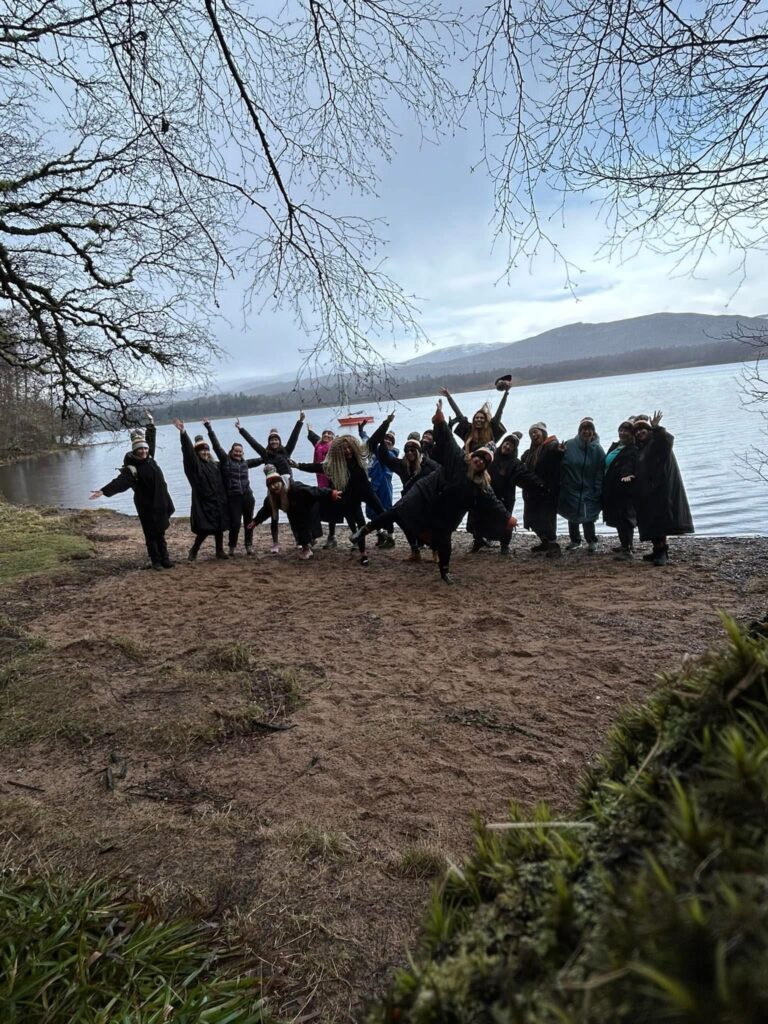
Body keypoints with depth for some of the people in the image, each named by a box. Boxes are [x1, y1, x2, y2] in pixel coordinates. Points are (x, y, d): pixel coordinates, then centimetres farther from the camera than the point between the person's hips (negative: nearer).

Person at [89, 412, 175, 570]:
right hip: (147, 507, -7)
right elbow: (120, 481, -30)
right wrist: (104, 491, -44)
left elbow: (151, 439, 19)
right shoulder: (131, 469, -16)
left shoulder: (149, 458, 4)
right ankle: (156, 561, 11)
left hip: (160, 504, 7)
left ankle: (165, 559, 21)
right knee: (151, 535, 3)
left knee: (160, 534, 14)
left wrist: (151, 424, 28)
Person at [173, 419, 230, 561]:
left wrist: (223, 499, 14)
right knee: (205, 528, -7)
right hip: (203, 502, -6)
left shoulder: (215, 465, 13)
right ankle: (193, 551, 10)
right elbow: (188, 451, -22)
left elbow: (221, 484, 18)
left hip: (217, 501, 6)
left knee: (219, 527, 9)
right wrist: (183, 433, -35)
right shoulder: (195, 464, -6)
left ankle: (220, 551, 22)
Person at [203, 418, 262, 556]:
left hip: (247, 497, 4)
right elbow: (216, 445, -4)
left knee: (249, 522, 10)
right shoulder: (225, 460, 0)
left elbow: (259, 461, 28)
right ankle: (232, 547, 16)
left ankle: (249, 546, 23)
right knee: (235, 524, -5)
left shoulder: (245, 462, 12)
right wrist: (209, 427, -7)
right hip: (233, 498, -4)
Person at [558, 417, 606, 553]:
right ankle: (575, 540, 34)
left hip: (588, 492, -1)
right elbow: (561, 466, 0)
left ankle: (592, 542, 17)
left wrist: (597, 493, -10)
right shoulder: (569, 445, -7)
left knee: (588, 518, -6)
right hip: (570, 489, 1)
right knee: (572, 517, 13)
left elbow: (599, 473, -6)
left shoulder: (597, 449, -5)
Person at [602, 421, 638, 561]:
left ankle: (627, 550, -9)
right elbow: (606, 465, 21)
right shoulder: (614, 446, 17)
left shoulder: (633, 450, -10)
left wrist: (626, 475, -45)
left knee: (624, 519, -10)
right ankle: (625, 544, 31)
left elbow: (629, 466, -26)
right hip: (611, 489, 9)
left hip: (624, 489, -9)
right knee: (618, 518, 17)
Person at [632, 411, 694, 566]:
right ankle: (658, 551, 18)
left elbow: (668, 438, -28)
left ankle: (663, 552, -12)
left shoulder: (657, 441, -4)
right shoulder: (640, 448, 19)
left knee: (659, 521, -13)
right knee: (650, 522, 10)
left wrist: (656, 427, -30)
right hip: (646, 492, 9)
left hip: (660, 489, -9)